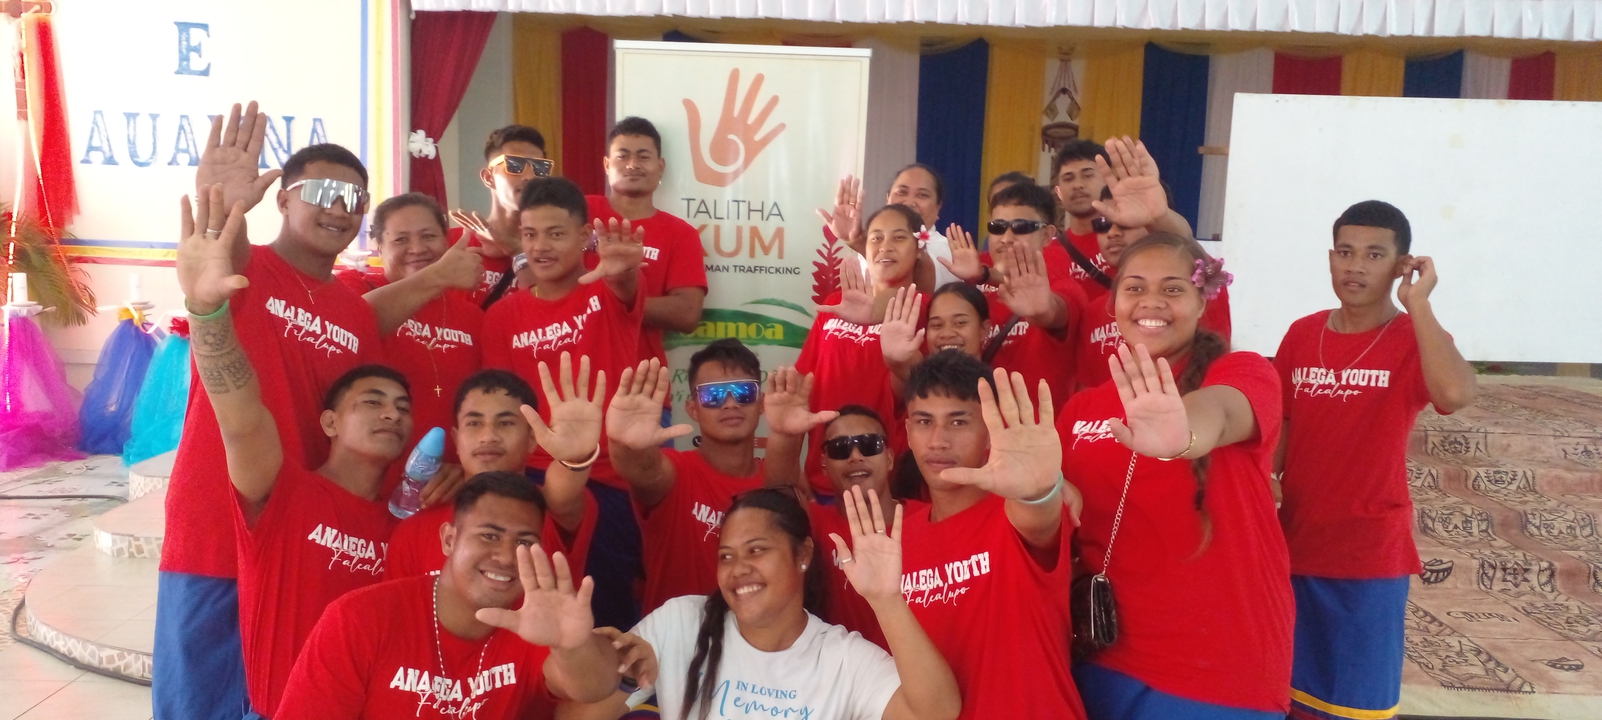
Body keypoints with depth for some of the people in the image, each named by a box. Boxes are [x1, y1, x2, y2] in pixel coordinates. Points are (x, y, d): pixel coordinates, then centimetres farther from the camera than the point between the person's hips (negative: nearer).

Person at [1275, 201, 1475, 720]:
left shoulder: (1415, 340, -9)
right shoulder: (1301, 334, 3)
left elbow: (1457, 395, -31)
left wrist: (1416, 304, -23)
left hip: (1370, 552, -4)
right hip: (1294, 542, 4)